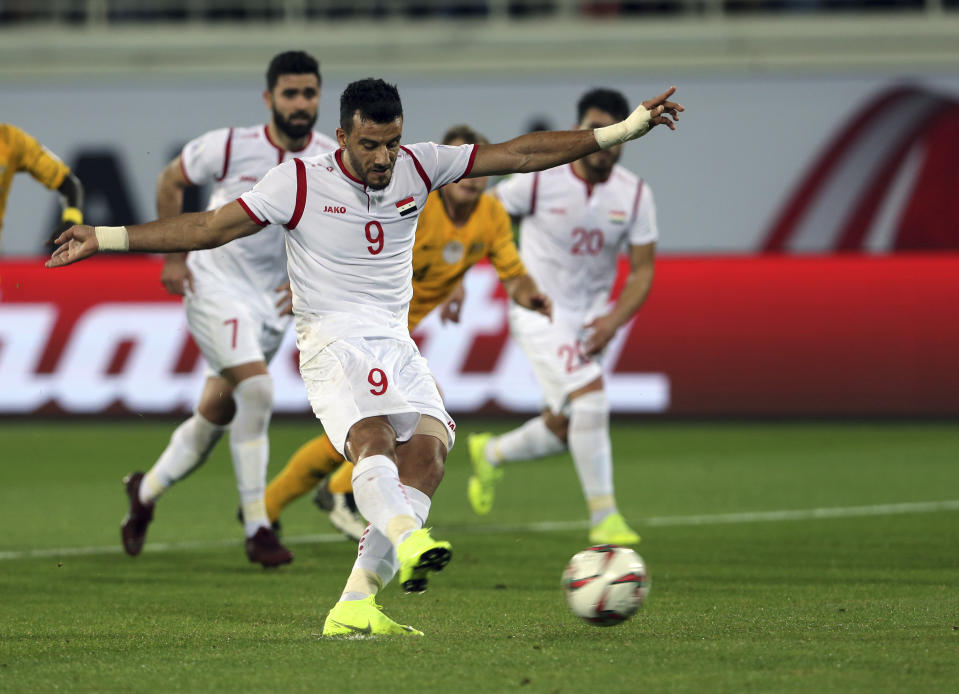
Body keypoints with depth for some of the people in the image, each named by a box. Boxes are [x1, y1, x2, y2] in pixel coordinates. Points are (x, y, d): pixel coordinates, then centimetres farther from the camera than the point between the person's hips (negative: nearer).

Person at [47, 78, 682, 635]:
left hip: (396, 346, 4)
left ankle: (355, 606, -20)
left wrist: (623, 130, 2)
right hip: (332, 346, -4)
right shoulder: (300, 183, -7)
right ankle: (409, 540, -57)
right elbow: (209, 228, -6)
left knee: (428, 450, -18)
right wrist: (105, 238, -12)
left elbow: (520, 154, 5)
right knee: (373, 439, -30)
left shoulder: (419, 168, 3)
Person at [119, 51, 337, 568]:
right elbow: (171, 181, 1)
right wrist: (174, 256, -2)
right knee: (256, 390, -24)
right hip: (216, 286, -5)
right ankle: (256, 528, -17)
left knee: (216, 416, 12)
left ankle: (147, 490, 38)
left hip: (274, 298, 5)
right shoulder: (230, 147, -16)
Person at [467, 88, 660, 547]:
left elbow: (642, 270, -2)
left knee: (564, 431, 9)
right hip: (539, 312, -5)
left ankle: (491, 454, 40)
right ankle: (603, 517, -14)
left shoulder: (635, 195, -4)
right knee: (590, 397, -23)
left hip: (589, 316, 5)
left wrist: (615, 319, -17)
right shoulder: (539, 179, -14)